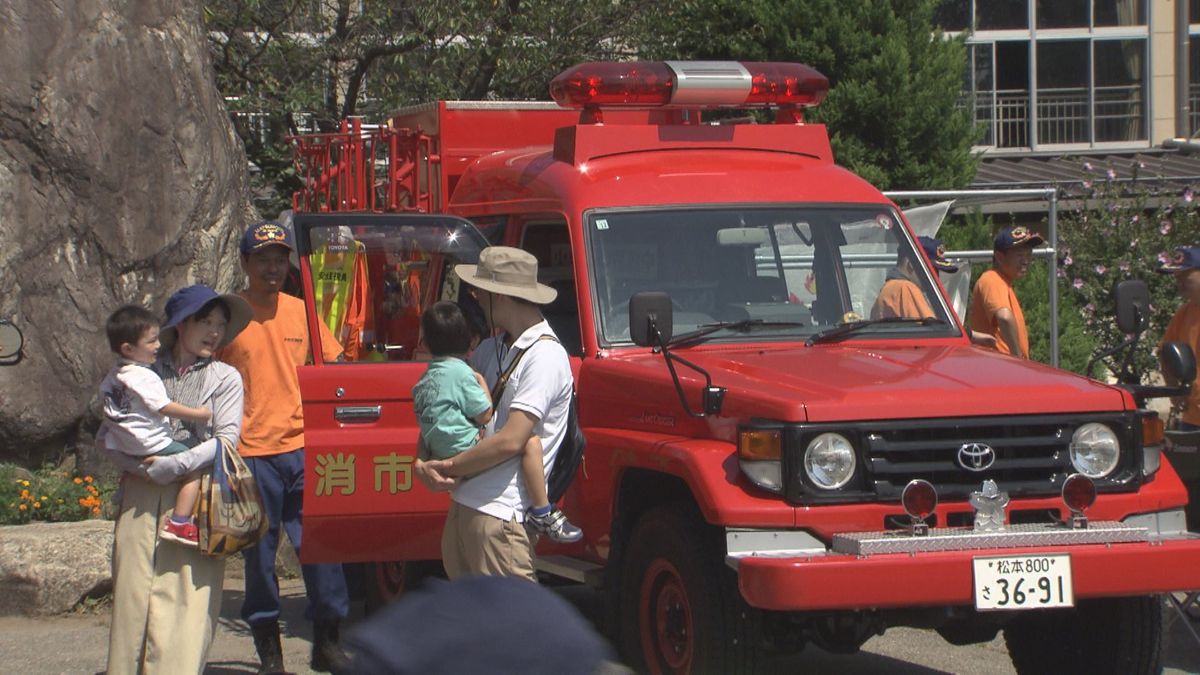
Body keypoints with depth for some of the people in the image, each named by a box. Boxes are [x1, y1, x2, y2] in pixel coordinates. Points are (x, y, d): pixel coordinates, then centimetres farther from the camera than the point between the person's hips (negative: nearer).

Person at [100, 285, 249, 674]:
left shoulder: (225, 378, 11)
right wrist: (140, 466, -8)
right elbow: (105, 439, 9)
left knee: (187, 594, -9)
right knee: (133, 588, -4)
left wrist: (177, 465, -13)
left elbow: (226, 439, -2)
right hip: (141, 495, 1)